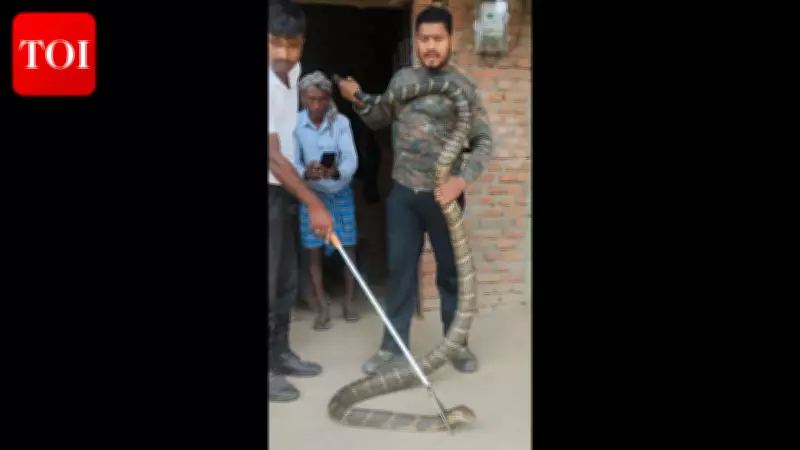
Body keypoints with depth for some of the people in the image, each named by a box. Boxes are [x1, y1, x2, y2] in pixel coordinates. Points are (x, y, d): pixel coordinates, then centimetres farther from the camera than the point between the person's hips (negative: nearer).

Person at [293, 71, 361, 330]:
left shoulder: (341, 122, -9)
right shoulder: (294, 124, -9)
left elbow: (351, 160, -18)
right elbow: (291, 162, -15)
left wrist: (336, 172, -40)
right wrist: (306, 173, -38)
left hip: (341, 193, 1)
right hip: (310, 195, 0)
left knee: (348, 249, 4)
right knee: (314, 251, 3)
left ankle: (348, 302, 21)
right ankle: (323, 307, 15)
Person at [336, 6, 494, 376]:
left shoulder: (462, 87, -5)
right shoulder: (402, 79, 8)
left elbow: (484, 142, -7)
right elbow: (380, 120, 20)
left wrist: (461, 181, -21)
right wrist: (358, 100, 2)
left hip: (443, 194, -3)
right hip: (403, 192, 3)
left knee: (451, 270, 9)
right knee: (400, 270, 8)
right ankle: (393, 347, 19)